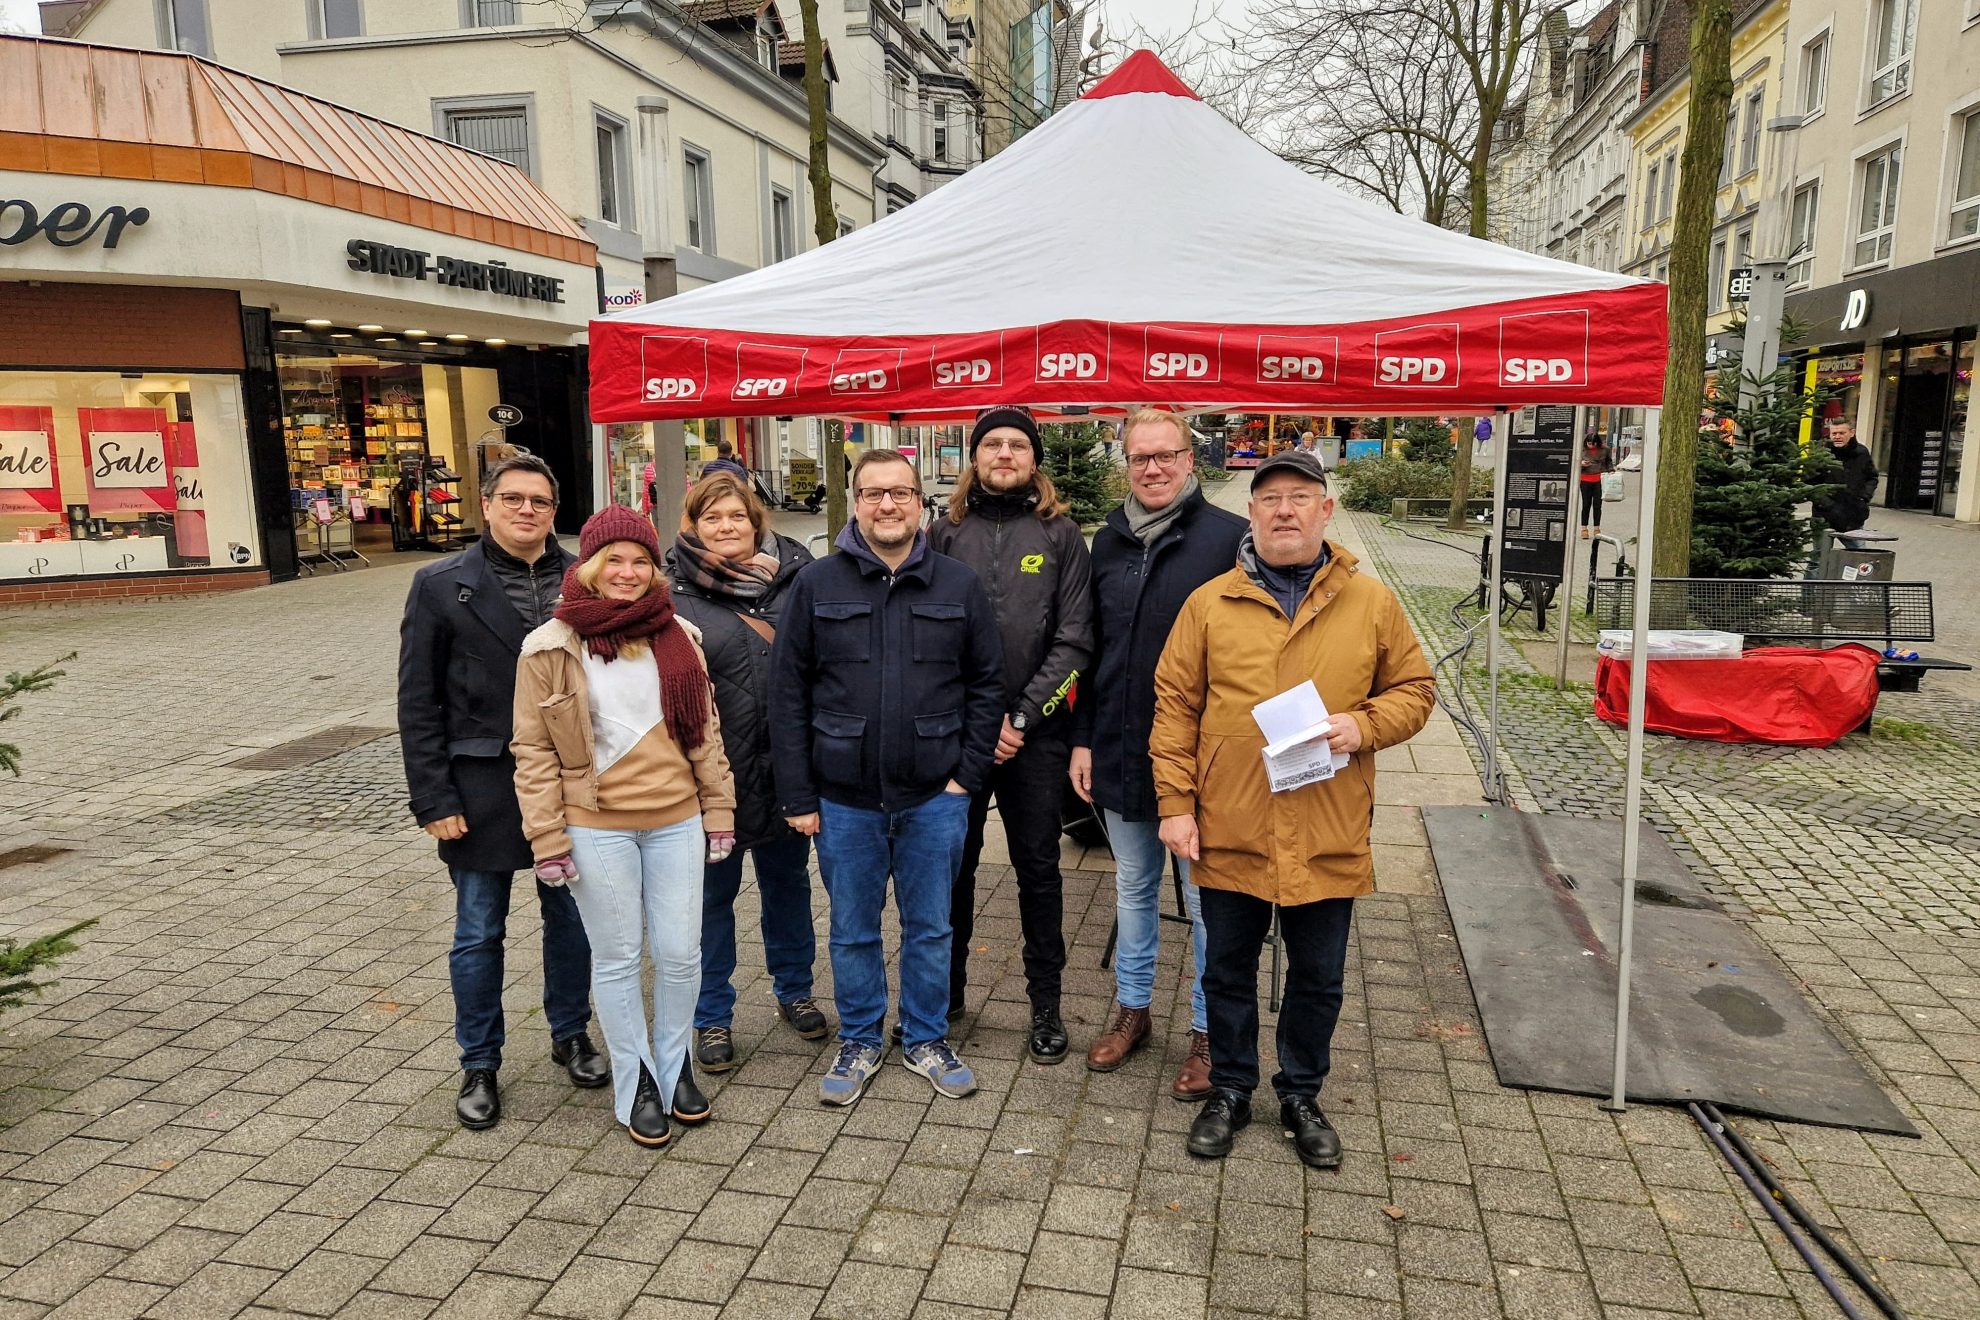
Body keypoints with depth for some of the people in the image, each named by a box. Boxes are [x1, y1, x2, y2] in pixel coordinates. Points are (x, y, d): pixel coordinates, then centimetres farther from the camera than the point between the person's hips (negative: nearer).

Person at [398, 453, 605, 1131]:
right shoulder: (441, 585, -3)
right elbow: (418, 703, -4)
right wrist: (434, 799, -8)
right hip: (484, 788, -2)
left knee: (571, 916, 15)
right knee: (479, 933, 10)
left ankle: (571, 1035, 36)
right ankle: (479, 1066, 26)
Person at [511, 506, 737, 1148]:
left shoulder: (678, 638, 4)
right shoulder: (550, 648, -6)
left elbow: (705, 731, 10)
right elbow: (533, 750, -4)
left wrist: (718, 809, 8)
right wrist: (547, 837, -8)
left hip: (676, 820, 3)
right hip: (597, 828, -3)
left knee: (681, 954, 8)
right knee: (617, 959, 8)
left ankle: (675, 1063, 31)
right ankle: (635, 1083, 25)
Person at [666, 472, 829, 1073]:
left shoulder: (792, 577, 2)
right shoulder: (673, 594, -6)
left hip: (786, 769, 3)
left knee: (788, 884, 19)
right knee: (713, 895, 11)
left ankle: (794, 989, 39)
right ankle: (711, 1016, 27)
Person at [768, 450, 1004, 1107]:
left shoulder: (959, 586, 1)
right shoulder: (816, 585, -1)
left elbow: (986, 683, 4)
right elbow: (787, 694, -2)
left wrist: (967, 775, -4)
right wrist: (798, 797, -5)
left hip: (934, 798, 1)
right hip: (844, 800, 0)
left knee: (930, 927, 13)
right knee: (853, 931, 13)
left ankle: (926, 1040, 32)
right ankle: (859, 1042, 33)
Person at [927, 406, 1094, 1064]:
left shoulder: (1060, 535, 2)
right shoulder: (946, 533, 5)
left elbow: (1073, 640, -4)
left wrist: (1021, 717, -11)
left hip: (1034, 733, -1)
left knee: (1038, 867, 7)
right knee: (952, 862, 11)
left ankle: (1046, 1004, 20)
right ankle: (945, 991, 27)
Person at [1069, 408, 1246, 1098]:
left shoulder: (1229, 537, -10)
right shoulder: (1108, 542, 7)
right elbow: (1092, 649, 12)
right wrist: (1083, 739, 9)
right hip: (1119, 754, 5)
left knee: (1207, 899, 9)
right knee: (1133, 888, 19)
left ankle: (1207, 1031, 25)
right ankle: (1132, 1010, 36)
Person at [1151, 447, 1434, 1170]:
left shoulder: (1371, 603, 2)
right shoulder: (1210, 603, 0)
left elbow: (1414, 688, 8)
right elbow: (1174, 705, 0)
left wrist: (1364, 726, -12)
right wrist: (1175, 802, -5)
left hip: (1328, 838, 1)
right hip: (1230, 832, 0)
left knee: (1317, 978, 15)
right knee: (1228, 971, 14)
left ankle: (1301, 1096, 36)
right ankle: (1230, 1090, 34)